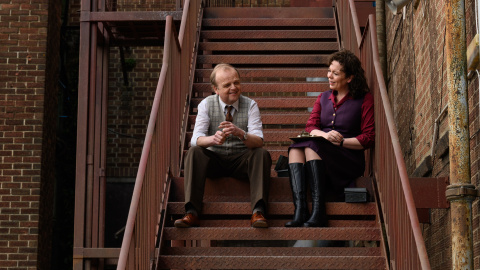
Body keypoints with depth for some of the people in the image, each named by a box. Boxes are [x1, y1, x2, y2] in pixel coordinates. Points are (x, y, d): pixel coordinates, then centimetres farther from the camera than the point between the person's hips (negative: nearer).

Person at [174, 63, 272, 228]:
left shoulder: (250, 105, -3)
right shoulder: (206, 105, -2)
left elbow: (259, 141, -15)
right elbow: (196, 139, -14)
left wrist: (240, 133, -37)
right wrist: (213, 139, -38)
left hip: (241, 161, 0)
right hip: (214, 160, 0)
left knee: (262, 154, -28)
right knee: (194, 152, -28)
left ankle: (258, 212, -39)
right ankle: (191, 213, -37)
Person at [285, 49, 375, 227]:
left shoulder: (364, 100, 4)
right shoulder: (323, 98, 20)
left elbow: (369, 138, -3)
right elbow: (310, 127, 7)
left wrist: (341, 142, -14)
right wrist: (324, 134, -15)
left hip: (350, 159, -5)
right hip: (320, 152, 5)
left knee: (312, 146, -31)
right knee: (296, 148, -27)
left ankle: (318, 212, -40)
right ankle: (300, 210, -42)